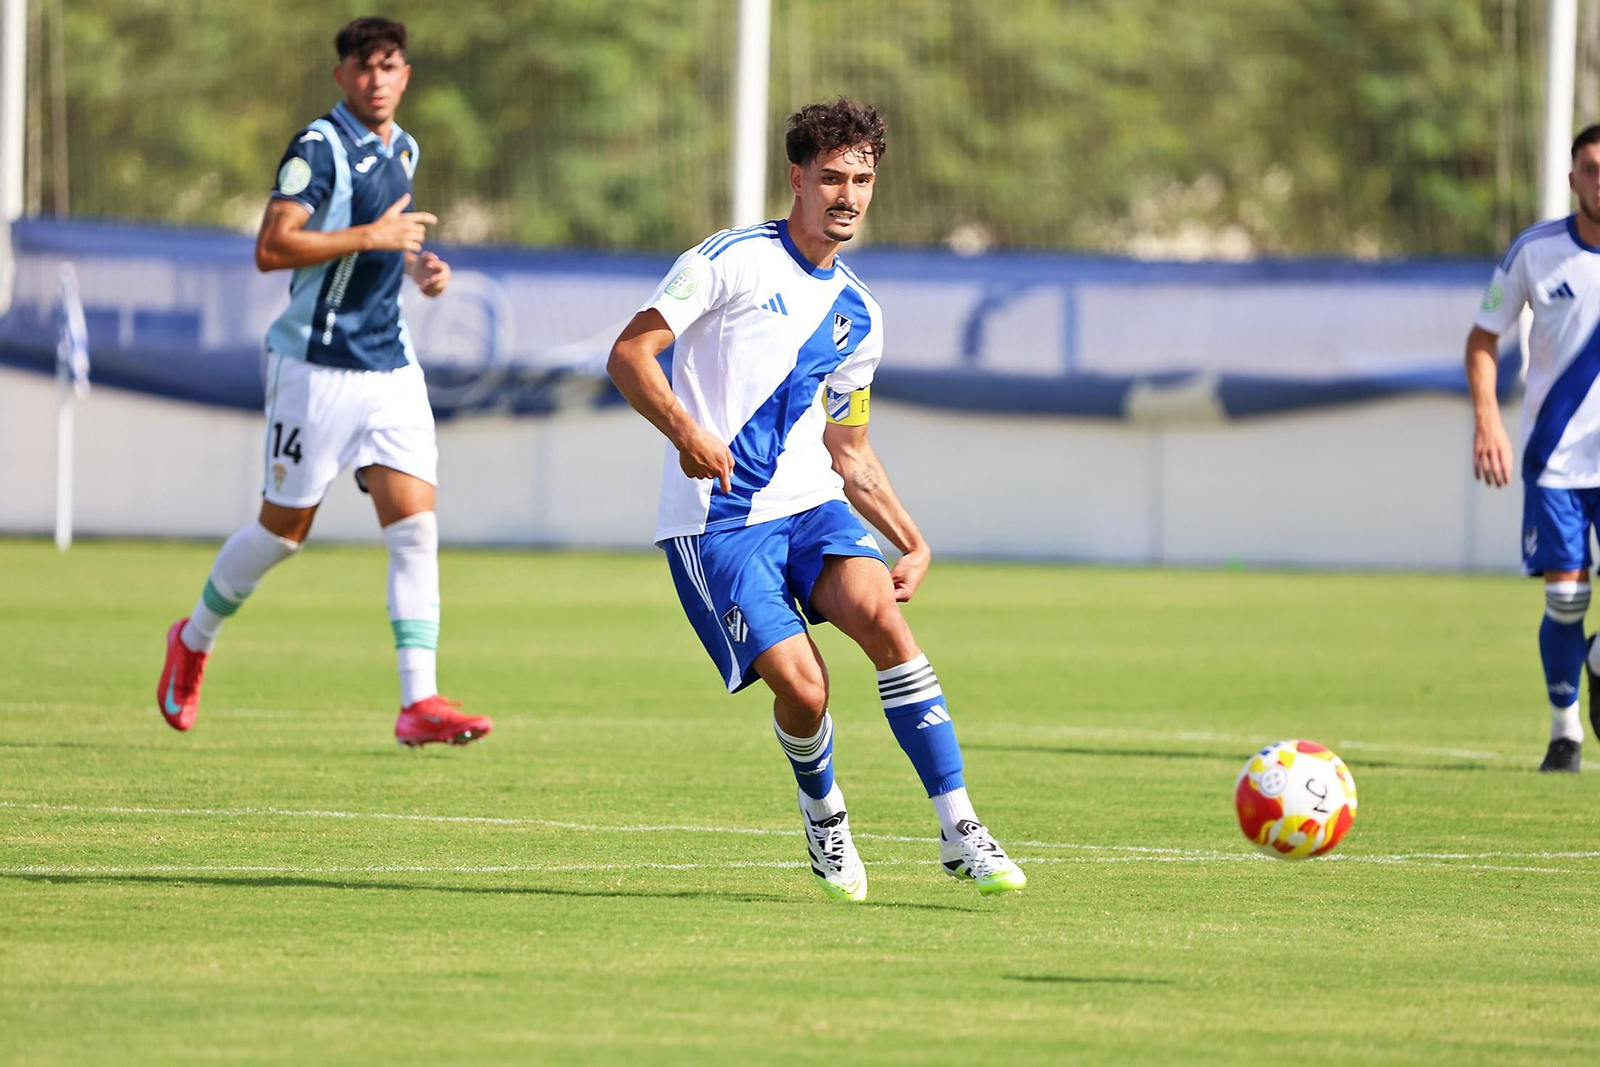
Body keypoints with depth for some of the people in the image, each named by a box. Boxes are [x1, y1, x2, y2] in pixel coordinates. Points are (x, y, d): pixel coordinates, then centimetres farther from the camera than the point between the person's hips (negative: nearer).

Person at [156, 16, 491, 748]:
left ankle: (419, 701, -11)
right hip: (318, 365, -6)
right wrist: (371, 236, -23)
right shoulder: (319, 147, -12)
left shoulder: (402, 151, 13)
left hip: (390, 365, 6)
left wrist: (417, 266, 11)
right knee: (284, 529, 5)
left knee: (415, 525, -8)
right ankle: (194, 641, 31)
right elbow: (272, 248, -21)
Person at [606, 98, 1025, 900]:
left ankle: (959, 833, -21)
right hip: (715, 523, -5)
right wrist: (686, 432, -25)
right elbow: (628, 355, -8)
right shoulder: (732, 261, -4)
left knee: (882, 616, -23)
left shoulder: (857, 314, 15)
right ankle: (824, 816, 16)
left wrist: (912, 543, 14)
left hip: (810, 504, 5)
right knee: (801, 685, -18)